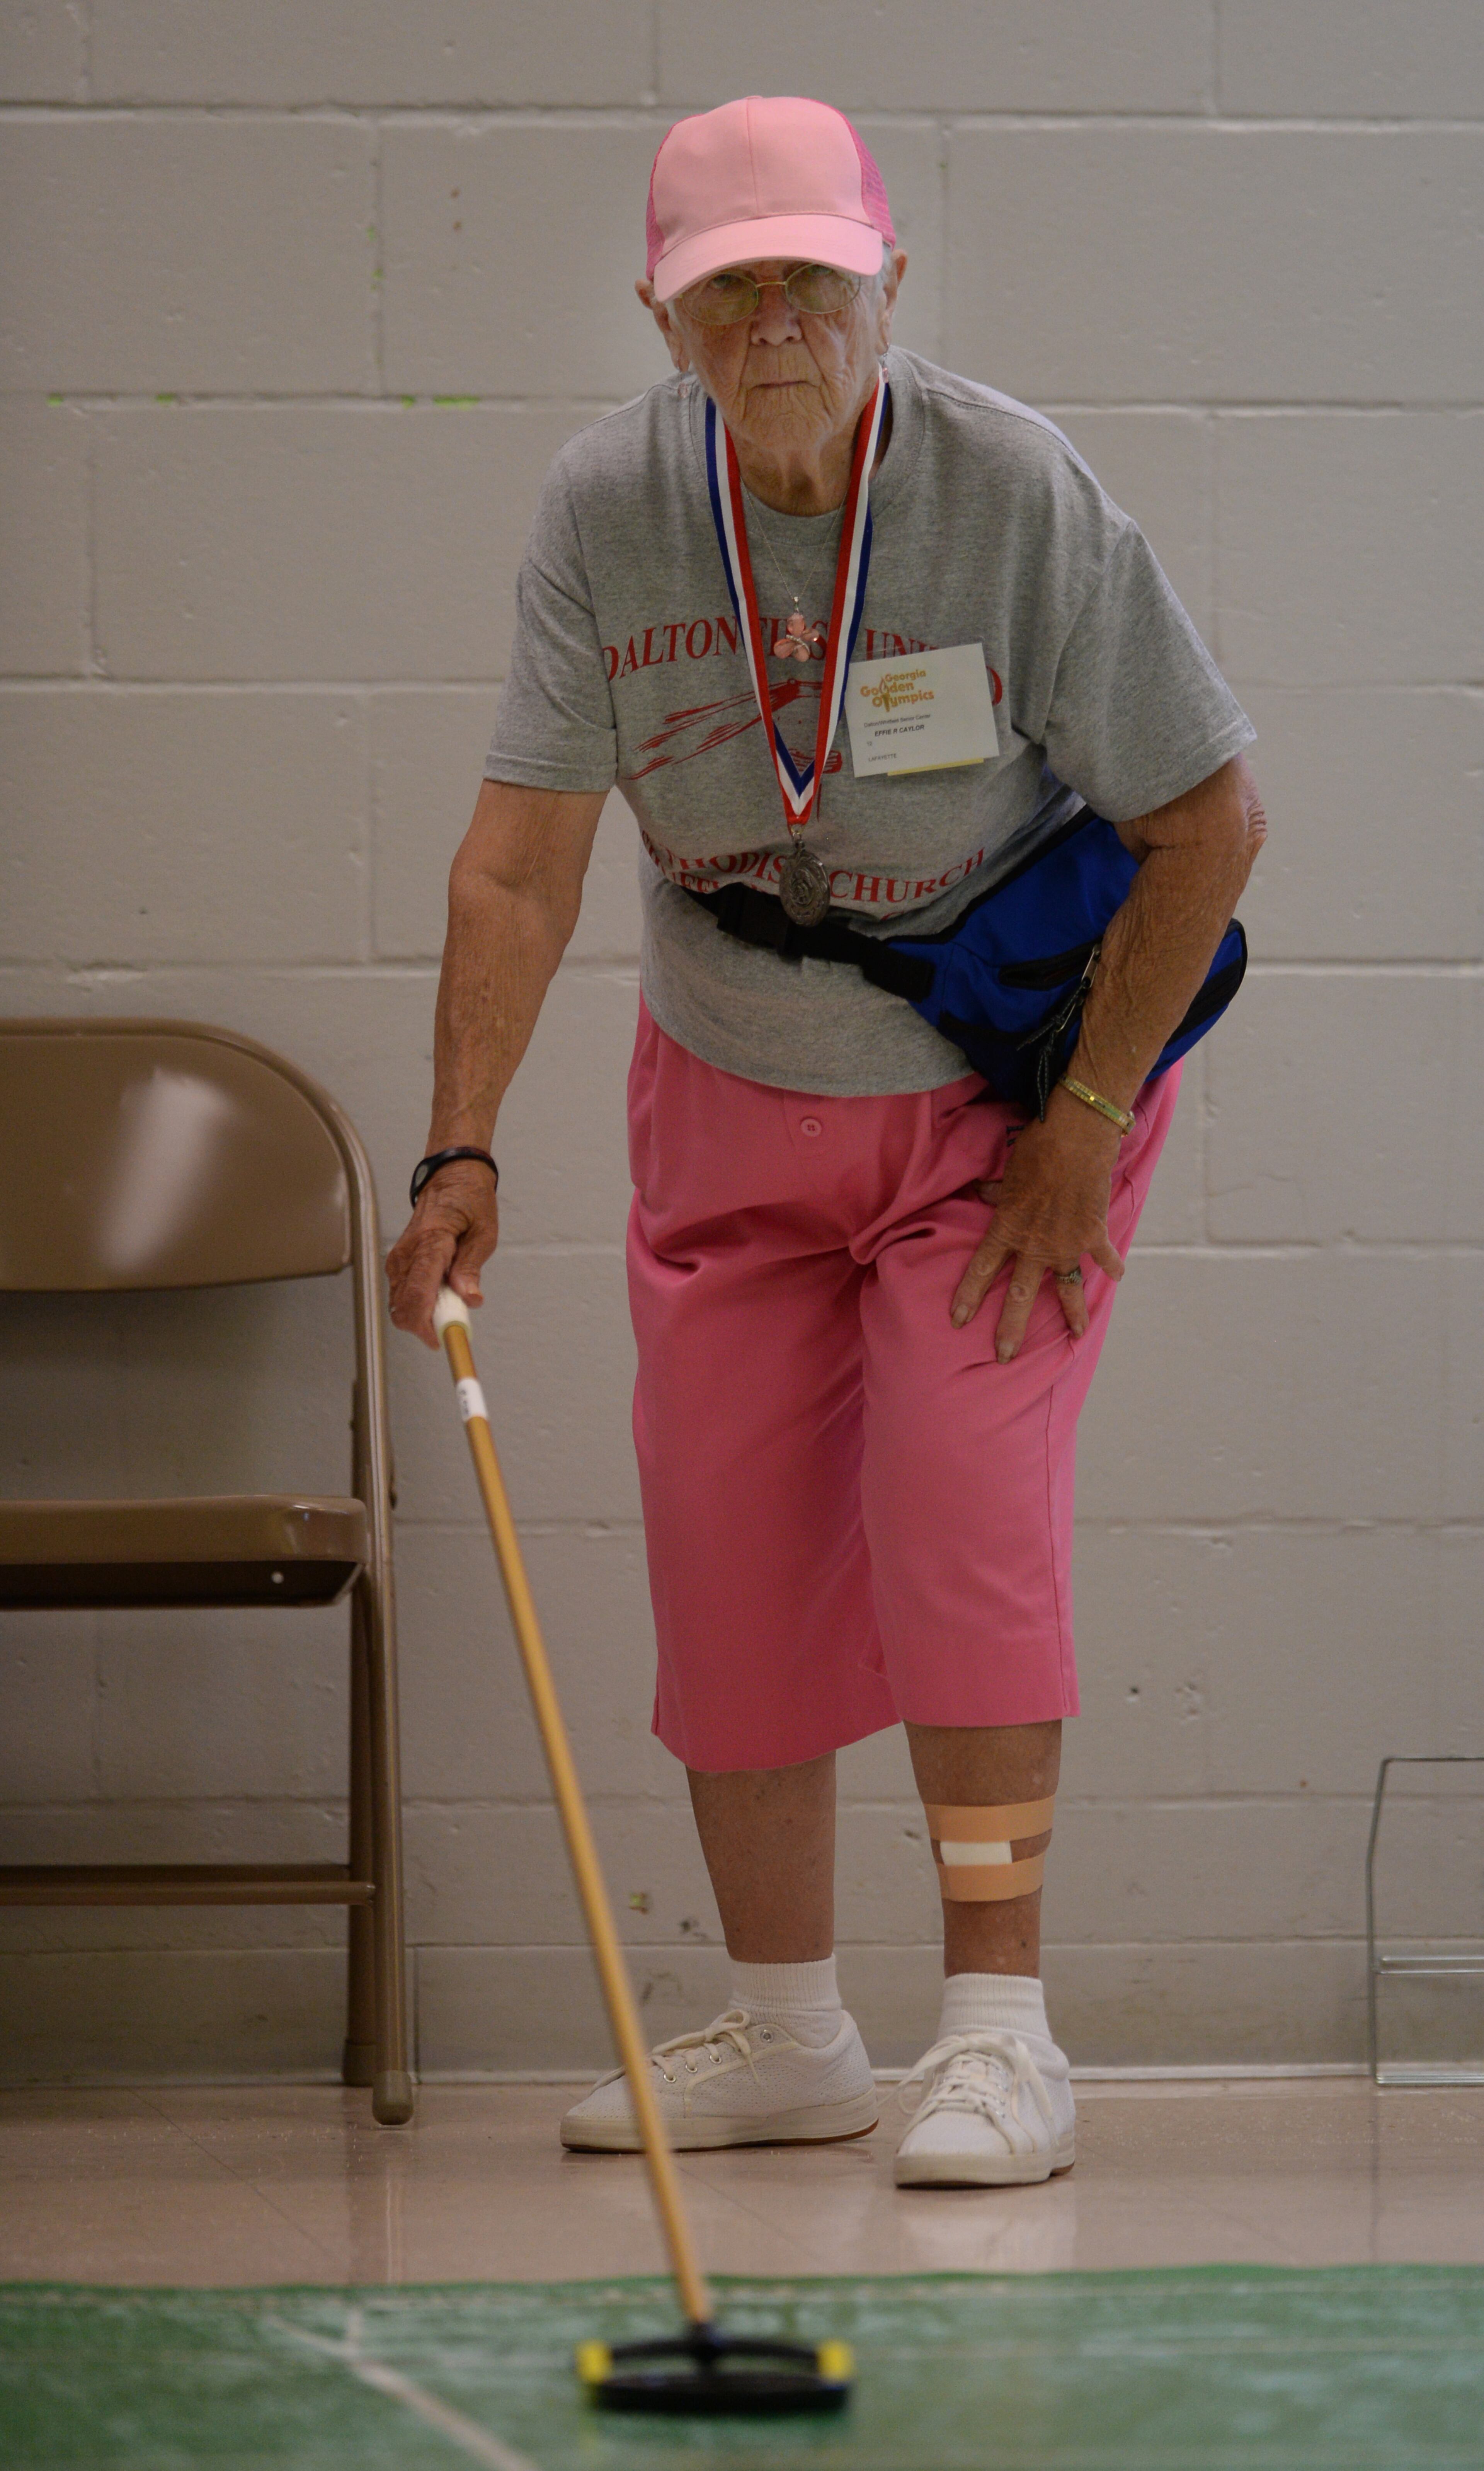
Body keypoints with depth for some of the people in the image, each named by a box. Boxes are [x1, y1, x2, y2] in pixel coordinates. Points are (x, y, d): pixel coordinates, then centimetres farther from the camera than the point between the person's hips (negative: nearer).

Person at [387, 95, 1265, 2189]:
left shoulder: (1018, 492, -21)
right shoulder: (604, 506, -12)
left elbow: (1209, 818, -13)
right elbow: (523, 851, -16)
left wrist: (1086, 1119, -15)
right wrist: (461, 1152, -26)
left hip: (1003, 1092, -4)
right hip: (731, 1098, 4)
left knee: (962, 1512, -16)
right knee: (726, 1546, 3)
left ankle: (1001, 2033, -11)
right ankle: (786, 2036, 16)